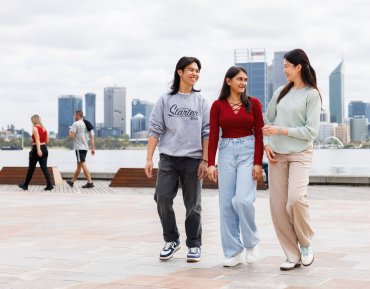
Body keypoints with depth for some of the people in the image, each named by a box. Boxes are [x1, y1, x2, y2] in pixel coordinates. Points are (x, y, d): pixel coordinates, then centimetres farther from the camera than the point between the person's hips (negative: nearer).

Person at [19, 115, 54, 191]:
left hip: (36, 149, -6)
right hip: (44, 149, 6)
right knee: (44, 168, 3)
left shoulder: (35, 128, -10)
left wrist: (38, 150, -32)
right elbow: (47, 141, 13)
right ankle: (49, 185, -10)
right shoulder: (44, 128, 11)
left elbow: (37, 139, -23)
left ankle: (25, 185, 18)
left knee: (31, 169, 6)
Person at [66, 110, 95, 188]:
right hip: (85, 148, 8)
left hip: (79, 148, -8)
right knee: (79, 165, 16)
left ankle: (90, 182, -16)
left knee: (83, 164, -10)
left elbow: (72, 136, -16)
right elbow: (92, 137, 11)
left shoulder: (76, 124, -10)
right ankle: (72, 181, 28)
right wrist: (93, 148, 12)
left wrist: (70, 132, 6)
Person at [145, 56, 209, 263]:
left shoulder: (202, 102, 8)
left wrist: (205, 161, -4)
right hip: (168, 158, 0)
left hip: (193, 159, 0)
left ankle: (194, 245, 15)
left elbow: (207, 133, 4)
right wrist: (149, 159, -3)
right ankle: (171, 240, 12)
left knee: (193, 204, 3)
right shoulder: (165, 100, 8)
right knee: (162, 198, -7)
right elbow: (155, 130, 4)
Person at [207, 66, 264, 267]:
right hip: (226, 152, 2)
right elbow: (213, 136, 2)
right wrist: (211, 164, -5)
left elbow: (259, 134, 1)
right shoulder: (218, 105, 4)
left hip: (248, 151, -1)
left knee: (243, 199, -16)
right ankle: (233, 252, 9)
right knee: (226, 204, 0)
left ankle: (251, 242, 9)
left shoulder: (253, 103, 3)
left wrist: (258, 162, -7)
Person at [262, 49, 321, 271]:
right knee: (278, 206, 0)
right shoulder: (281, 92, 9)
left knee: (295, 199, -23)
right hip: (277, 154, 5)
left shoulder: (312, 95, -5)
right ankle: (293, 256, 10)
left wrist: (281, 130, -12)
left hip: (300, 154, -5)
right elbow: (269, 120, 17)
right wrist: (267, 144, 2)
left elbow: (311, 131, -9)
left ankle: (306, 244, 3)